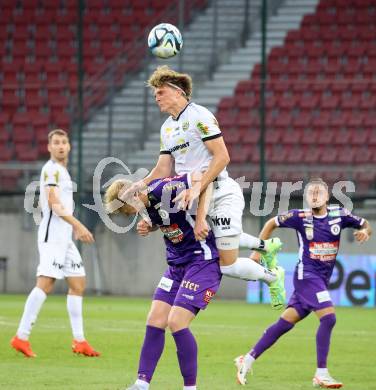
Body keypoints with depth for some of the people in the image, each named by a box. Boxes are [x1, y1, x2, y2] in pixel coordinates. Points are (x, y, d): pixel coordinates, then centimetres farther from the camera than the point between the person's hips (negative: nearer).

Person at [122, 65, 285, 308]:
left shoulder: (199, 116, -12)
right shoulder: (167, 127, 15)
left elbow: (222, 157, -19)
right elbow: (164, 168, 14)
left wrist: (197, 189, -25)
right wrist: (142, 185, -5)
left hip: (221, 193, -9)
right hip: (196, 196, 9)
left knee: (228, 265, -8)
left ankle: (272, 276, 17)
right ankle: (266, 246, 37)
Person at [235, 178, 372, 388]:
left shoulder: (339, 214, 0)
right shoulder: (300, 217, -7)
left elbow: (365, 224, 11)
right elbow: (272, 223, 7)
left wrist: (365, 231, -13)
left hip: (322, 279, 5)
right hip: (307, 275, -5)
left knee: (286, 322, 6)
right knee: (328, 317, -20)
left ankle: (248, 360, 17)